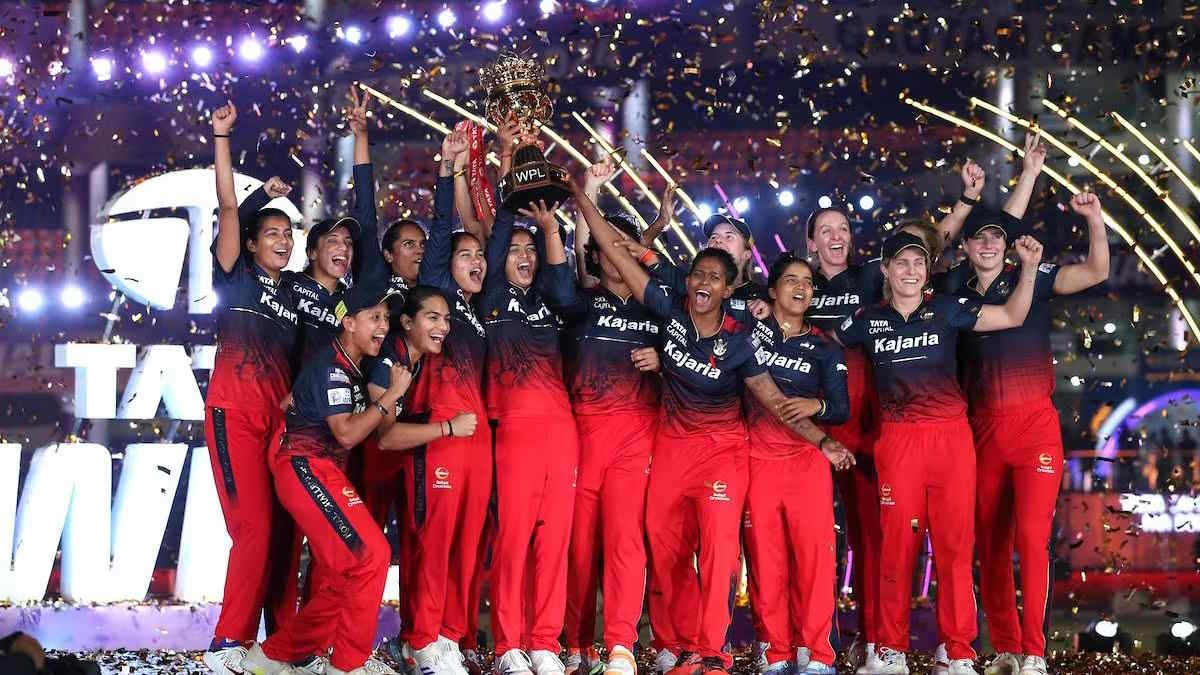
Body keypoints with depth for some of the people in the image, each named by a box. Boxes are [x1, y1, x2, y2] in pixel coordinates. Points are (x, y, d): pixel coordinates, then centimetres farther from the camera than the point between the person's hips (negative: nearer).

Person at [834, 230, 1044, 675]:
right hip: (898, 440, 1)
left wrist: (1029, 269, -8)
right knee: (897, 544, -1)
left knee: (954, 544, -4)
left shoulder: (946, 309, 6)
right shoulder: (868, 321, 10)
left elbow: (1012, 317, 4)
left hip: (950, 437, -1)